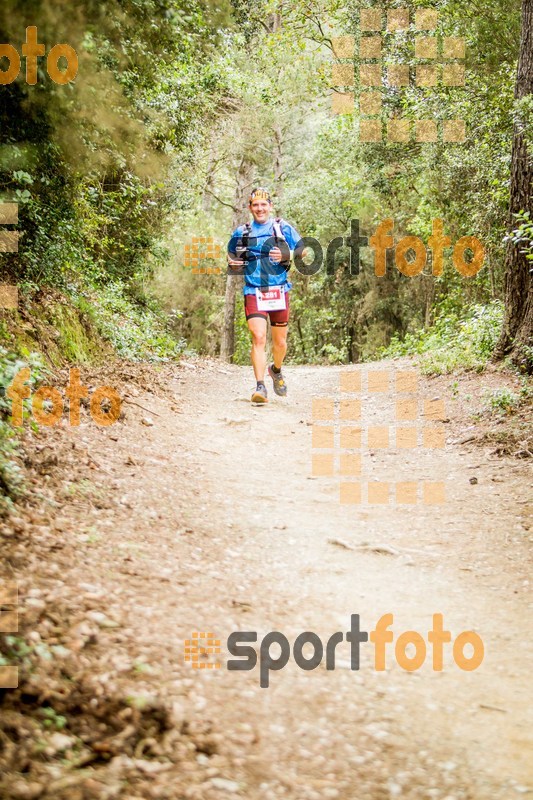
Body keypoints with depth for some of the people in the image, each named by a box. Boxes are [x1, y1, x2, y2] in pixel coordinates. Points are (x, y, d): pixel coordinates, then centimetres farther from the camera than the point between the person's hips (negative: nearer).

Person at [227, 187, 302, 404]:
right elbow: (232, 258, 21)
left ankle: (276, 370, 40)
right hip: (253, 292, 0)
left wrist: (286, 256, -17)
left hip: (279, 291, 0)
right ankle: (260, 387, -17)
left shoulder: (283, 228, 5)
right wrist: (233, 264, -2)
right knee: (258, 338, -16)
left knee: (280, 341, 10)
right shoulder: (241, 232, 10)